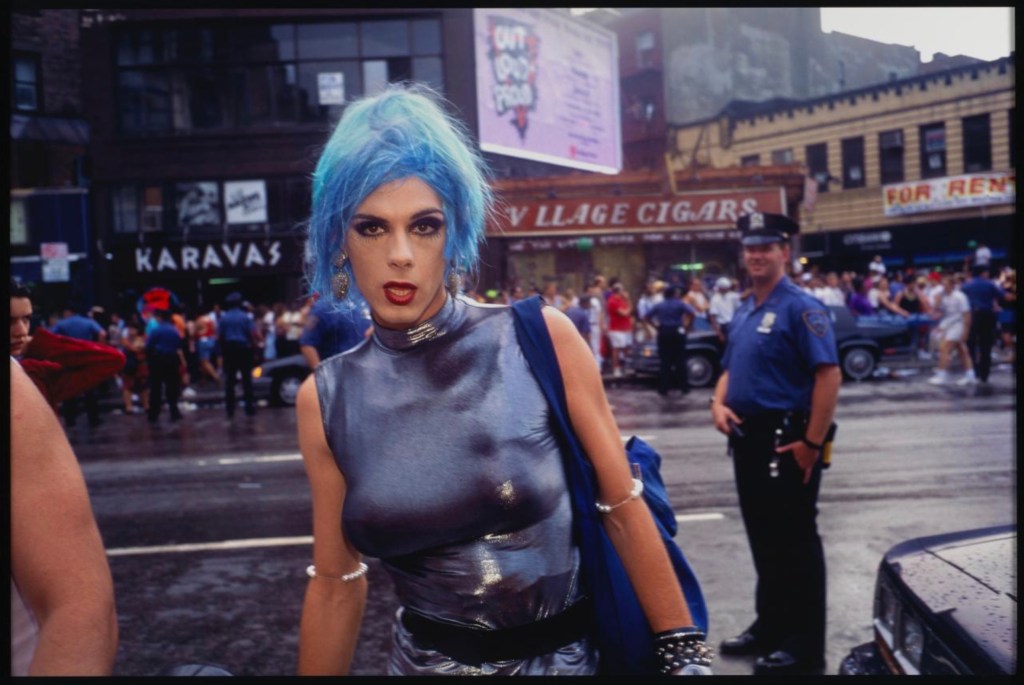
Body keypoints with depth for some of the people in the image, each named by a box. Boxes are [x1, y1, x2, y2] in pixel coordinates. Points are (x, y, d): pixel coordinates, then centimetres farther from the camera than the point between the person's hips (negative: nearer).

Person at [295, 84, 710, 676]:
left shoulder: (541, 339, -14)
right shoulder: (325, 399, -7)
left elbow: (624, 512, -9)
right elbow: (337, 584, 1)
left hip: (568, 654, -1)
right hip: (426, 660, 1)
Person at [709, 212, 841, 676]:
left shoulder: (800, 307, -13)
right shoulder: (743, 312, 13)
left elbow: (829, 375, -20)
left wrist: (812, 442, -21)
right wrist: (719, 404, 1)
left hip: (785, 440, -8)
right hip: (747, 437, 8)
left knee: (795, 543, 1)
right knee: (763, 538, 18)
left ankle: (804, 646, 13)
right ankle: (770, 626, 33)